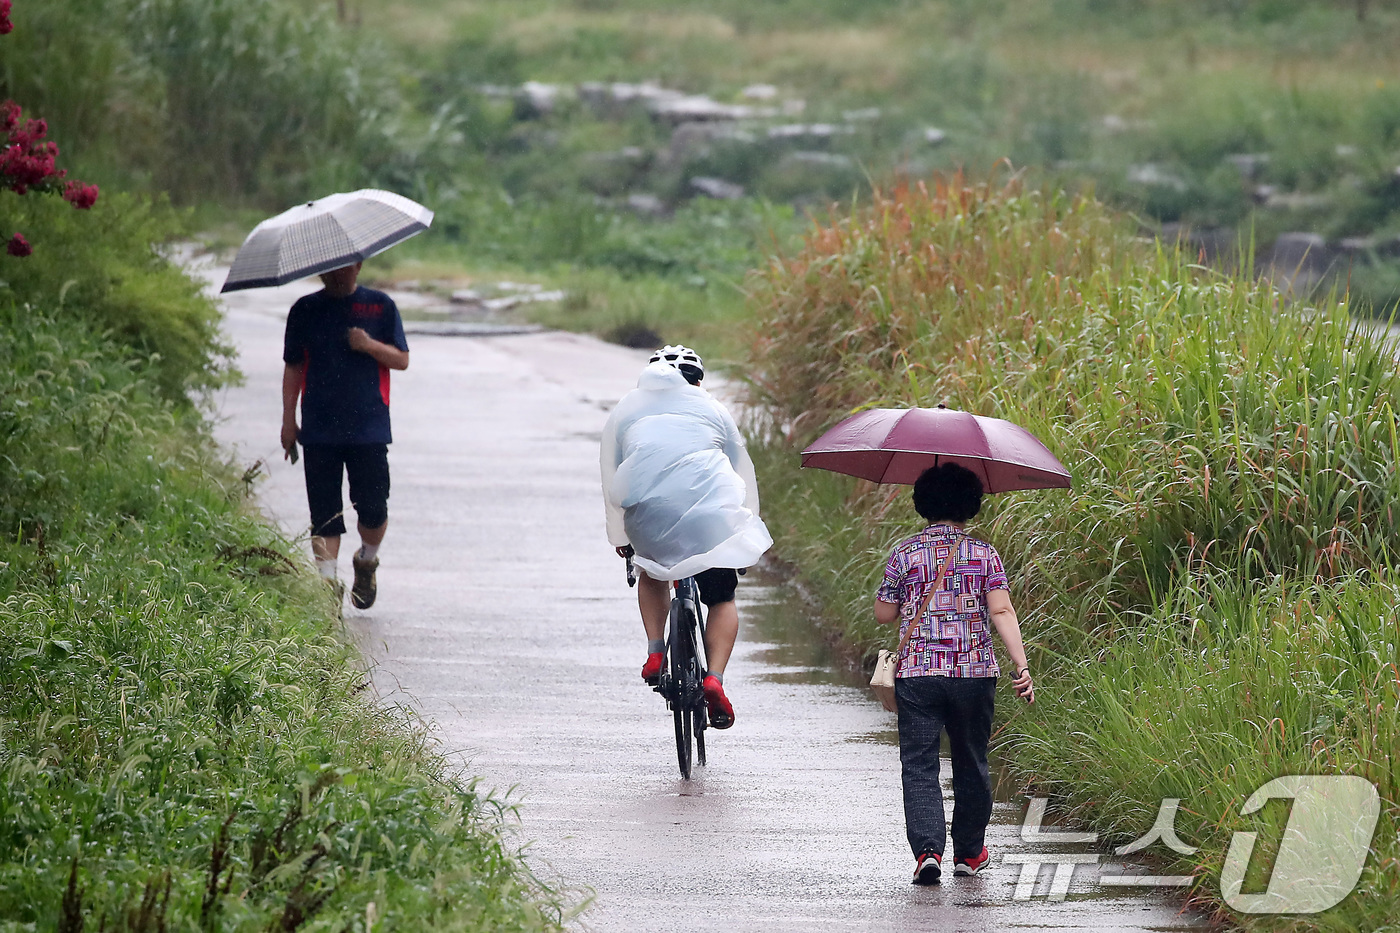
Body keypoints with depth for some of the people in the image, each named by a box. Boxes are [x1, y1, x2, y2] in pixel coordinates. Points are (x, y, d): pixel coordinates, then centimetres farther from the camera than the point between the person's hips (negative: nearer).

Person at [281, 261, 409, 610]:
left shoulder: (380, 307, 6)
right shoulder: (305, 310, 9)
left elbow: (402, 359, 6)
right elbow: (293, 367, 12)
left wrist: (370, 345, -13)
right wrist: (288, 420, 6)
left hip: (369, 428, -1)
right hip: (319, 431, 1)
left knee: (373, 507, -5)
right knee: (324, 512, -2)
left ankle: (367, 562, 22)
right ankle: (327, 578, 1)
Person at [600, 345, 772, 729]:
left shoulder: (624, 411, 26)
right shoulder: (713, 410, 25)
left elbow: (611, 480, 29)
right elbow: (744, 474, 31)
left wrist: (619, 537, 40)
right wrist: (747, 531, 44)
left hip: (646, 510, 1)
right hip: (710, 509, -1)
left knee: (651, 574, 31)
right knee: (722, 599, 14)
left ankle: (655, 651, 11)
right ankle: (715, 678, -6)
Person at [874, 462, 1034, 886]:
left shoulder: (905, 554, 2)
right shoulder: (984, 554, 2)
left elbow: (884, 614, 7)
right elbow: (1001, 612, -7)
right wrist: (1021, 666, -8)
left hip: (917, 675, -1)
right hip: (975, 675, 1)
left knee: (919, 766, -1)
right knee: (971, 764, 16)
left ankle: (927, 848, -18)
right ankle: (969, 852, 25)